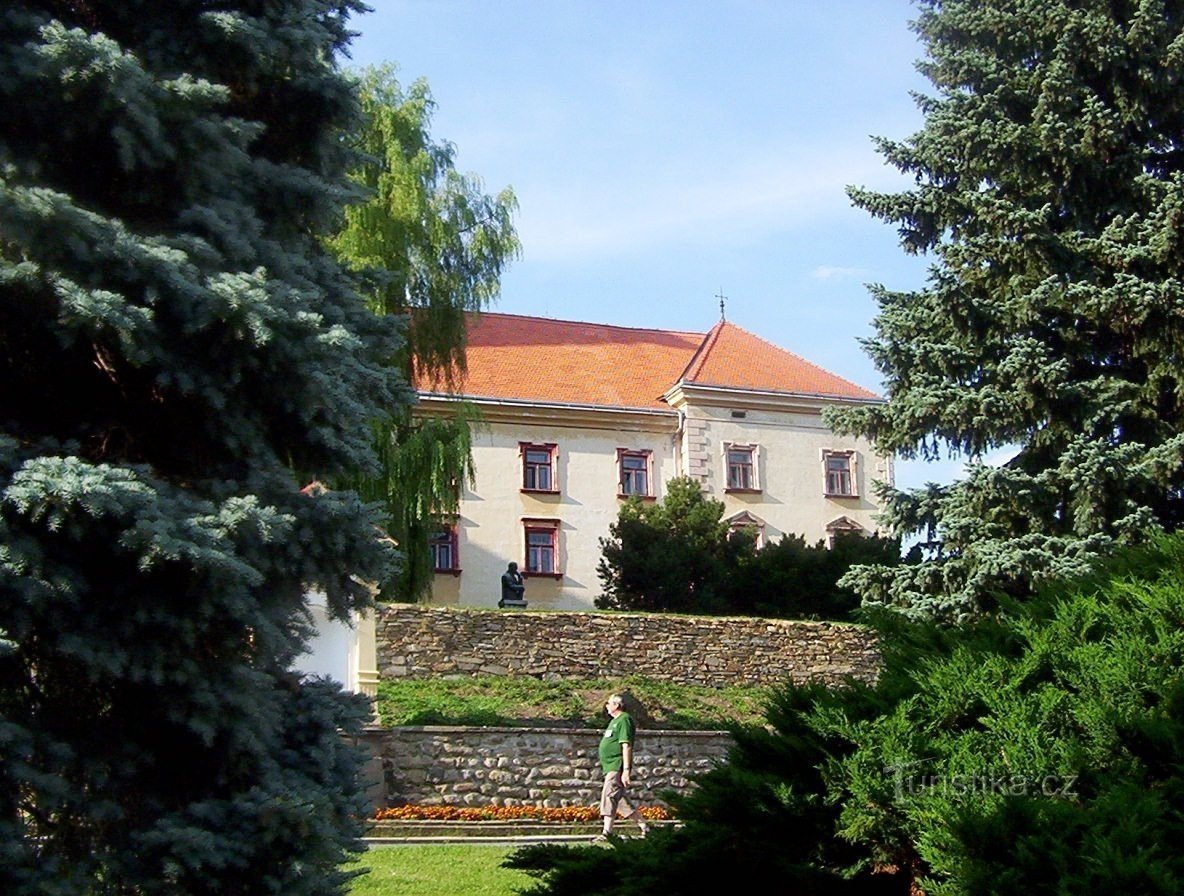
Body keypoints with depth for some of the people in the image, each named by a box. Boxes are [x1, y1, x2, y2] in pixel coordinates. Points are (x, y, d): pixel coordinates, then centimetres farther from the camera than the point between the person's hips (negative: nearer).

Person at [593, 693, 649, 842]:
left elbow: (626, 746, -18)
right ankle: (643, 826, 19)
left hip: (617, 767, -10)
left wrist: (626, 769, -24)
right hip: (610, 767, 10)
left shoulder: (624, 720, -10)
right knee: (621, 800, 12)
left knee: (609, 797, -14)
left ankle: (607, 833, -16)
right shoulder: (614, 721, 21)